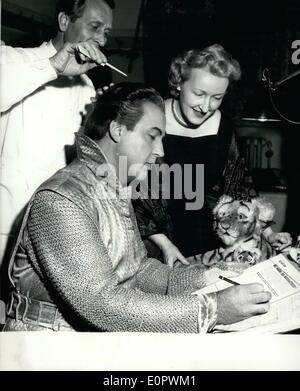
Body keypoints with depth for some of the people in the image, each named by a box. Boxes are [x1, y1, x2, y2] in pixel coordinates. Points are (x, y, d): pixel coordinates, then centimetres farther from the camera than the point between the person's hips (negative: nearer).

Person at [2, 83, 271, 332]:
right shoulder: (60, 201, -22)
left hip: (111, 326, 8)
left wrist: (206, 279, -3)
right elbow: (100, 302, -27)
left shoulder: (116, 190, 7)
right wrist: (211, 309, -28)